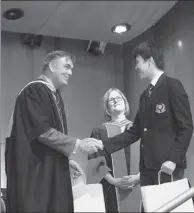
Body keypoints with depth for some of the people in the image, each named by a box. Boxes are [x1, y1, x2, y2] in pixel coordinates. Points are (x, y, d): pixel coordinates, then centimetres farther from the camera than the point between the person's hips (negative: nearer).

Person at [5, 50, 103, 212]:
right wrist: (78, 144, -17)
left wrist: (65, 159, 13)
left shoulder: (55, 95, 16)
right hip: (34, 170, -9)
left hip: (51, 169, 9)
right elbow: (42, 131, -21)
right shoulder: (34, 91, -13)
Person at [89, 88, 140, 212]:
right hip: (111, 187, -1)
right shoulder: (99, 132, 6)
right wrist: (112, 180, -15)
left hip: (137, 185, 1)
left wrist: (139, 176, -12)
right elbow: (97, 161, -2)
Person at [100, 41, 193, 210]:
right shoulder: (145, 95, 18)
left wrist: (174, 159, -19)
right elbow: (135, 131, 15)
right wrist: (104, 145, 8)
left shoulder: (172, 86, -5)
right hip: (148, 166, 7)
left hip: (167, 166, -7)